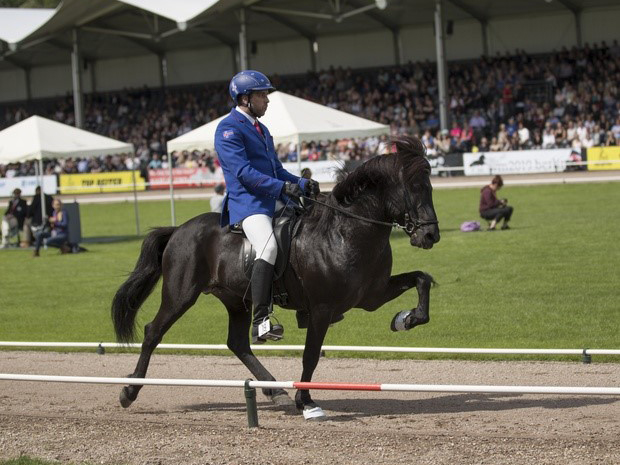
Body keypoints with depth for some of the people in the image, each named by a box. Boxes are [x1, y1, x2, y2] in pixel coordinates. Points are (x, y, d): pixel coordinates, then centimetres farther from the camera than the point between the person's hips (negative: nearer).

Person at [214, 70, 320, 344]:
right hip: (247, 203, -10)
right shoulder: (228, 129, -6)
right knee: (269, 246, -32)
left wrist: (302, 184, 7)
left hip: (274, 202, 10)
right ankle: (260, 323, -37)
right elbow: (243, 172, -18)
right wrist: (282, 187, -26)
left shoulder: (260, 129, 24)